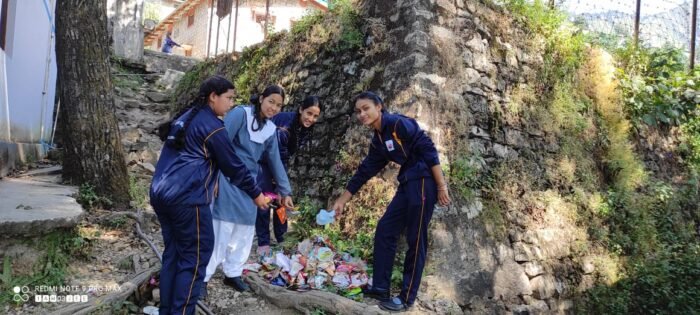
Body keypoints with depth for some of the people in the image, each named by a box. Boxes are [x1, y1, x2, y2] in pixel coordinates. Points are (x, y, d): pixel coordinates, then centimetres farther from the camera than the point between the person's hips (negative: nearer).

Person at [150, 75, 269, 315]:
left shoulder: (185, 117, 18)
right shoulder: (211, 126, -9)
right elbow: (233, 166, -5)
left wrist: (207, 182, 34)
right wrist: (256, 194, 6)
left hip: (161, 193, 9)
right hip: (186, 198, -9)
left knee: (173, 253, 15)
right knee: (194, 257, 0)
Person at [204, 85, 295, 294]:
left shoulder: (270, 129, 11)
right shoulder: (241, 114, -9)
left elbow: (275, 161, 15)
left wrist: (285, 192, 16)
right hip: (228, 178, -7)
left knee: (245, 229, 10)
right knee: (222, 227, -9)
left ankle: (233, 273, 24)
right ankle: (203, 277, 2)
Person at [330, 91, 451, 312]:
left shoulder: (400, 124, -13)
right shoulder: (378, 141, 13)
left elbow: (429, 151, -16)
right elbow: (364, 172, 18)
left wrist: (441, 187, -18)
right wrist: (342, 200, 21)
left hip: (424, 182, -9)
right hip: (407, 184, 9)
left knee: (415, 240, -1)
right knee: (384, 232, 8)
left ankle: (407, 298, 11)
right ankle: (380, 288, 19)